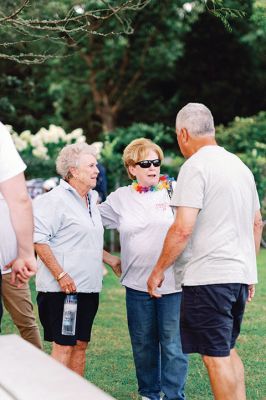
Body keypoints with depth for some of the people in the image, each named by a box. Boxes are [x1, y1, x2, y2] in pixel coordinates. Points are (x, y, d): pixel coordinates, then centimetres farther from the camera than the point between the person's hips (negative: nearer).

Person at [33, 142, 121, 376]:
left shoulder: (90, 199, 16)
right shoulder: (54, 200, -12)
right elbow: (38, 240, -18)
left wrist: (109, 259, 21)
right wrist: (61, 275, -22)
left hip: (88, 286, 8)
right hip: (64, 287, -8)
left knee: (81, 344, 11)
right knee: (63, 346, -6)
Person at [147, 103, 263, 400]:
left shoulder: (195, 166, -11)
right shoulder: (240, 166, 14)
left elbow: (183, 229, -18)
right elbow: (257, 223, 21)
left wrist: (158, 271, -8)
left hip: (208, 276, -8)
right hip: (241, 275, 8)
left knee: (216, 357, -1)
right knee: (227, 351, 19)